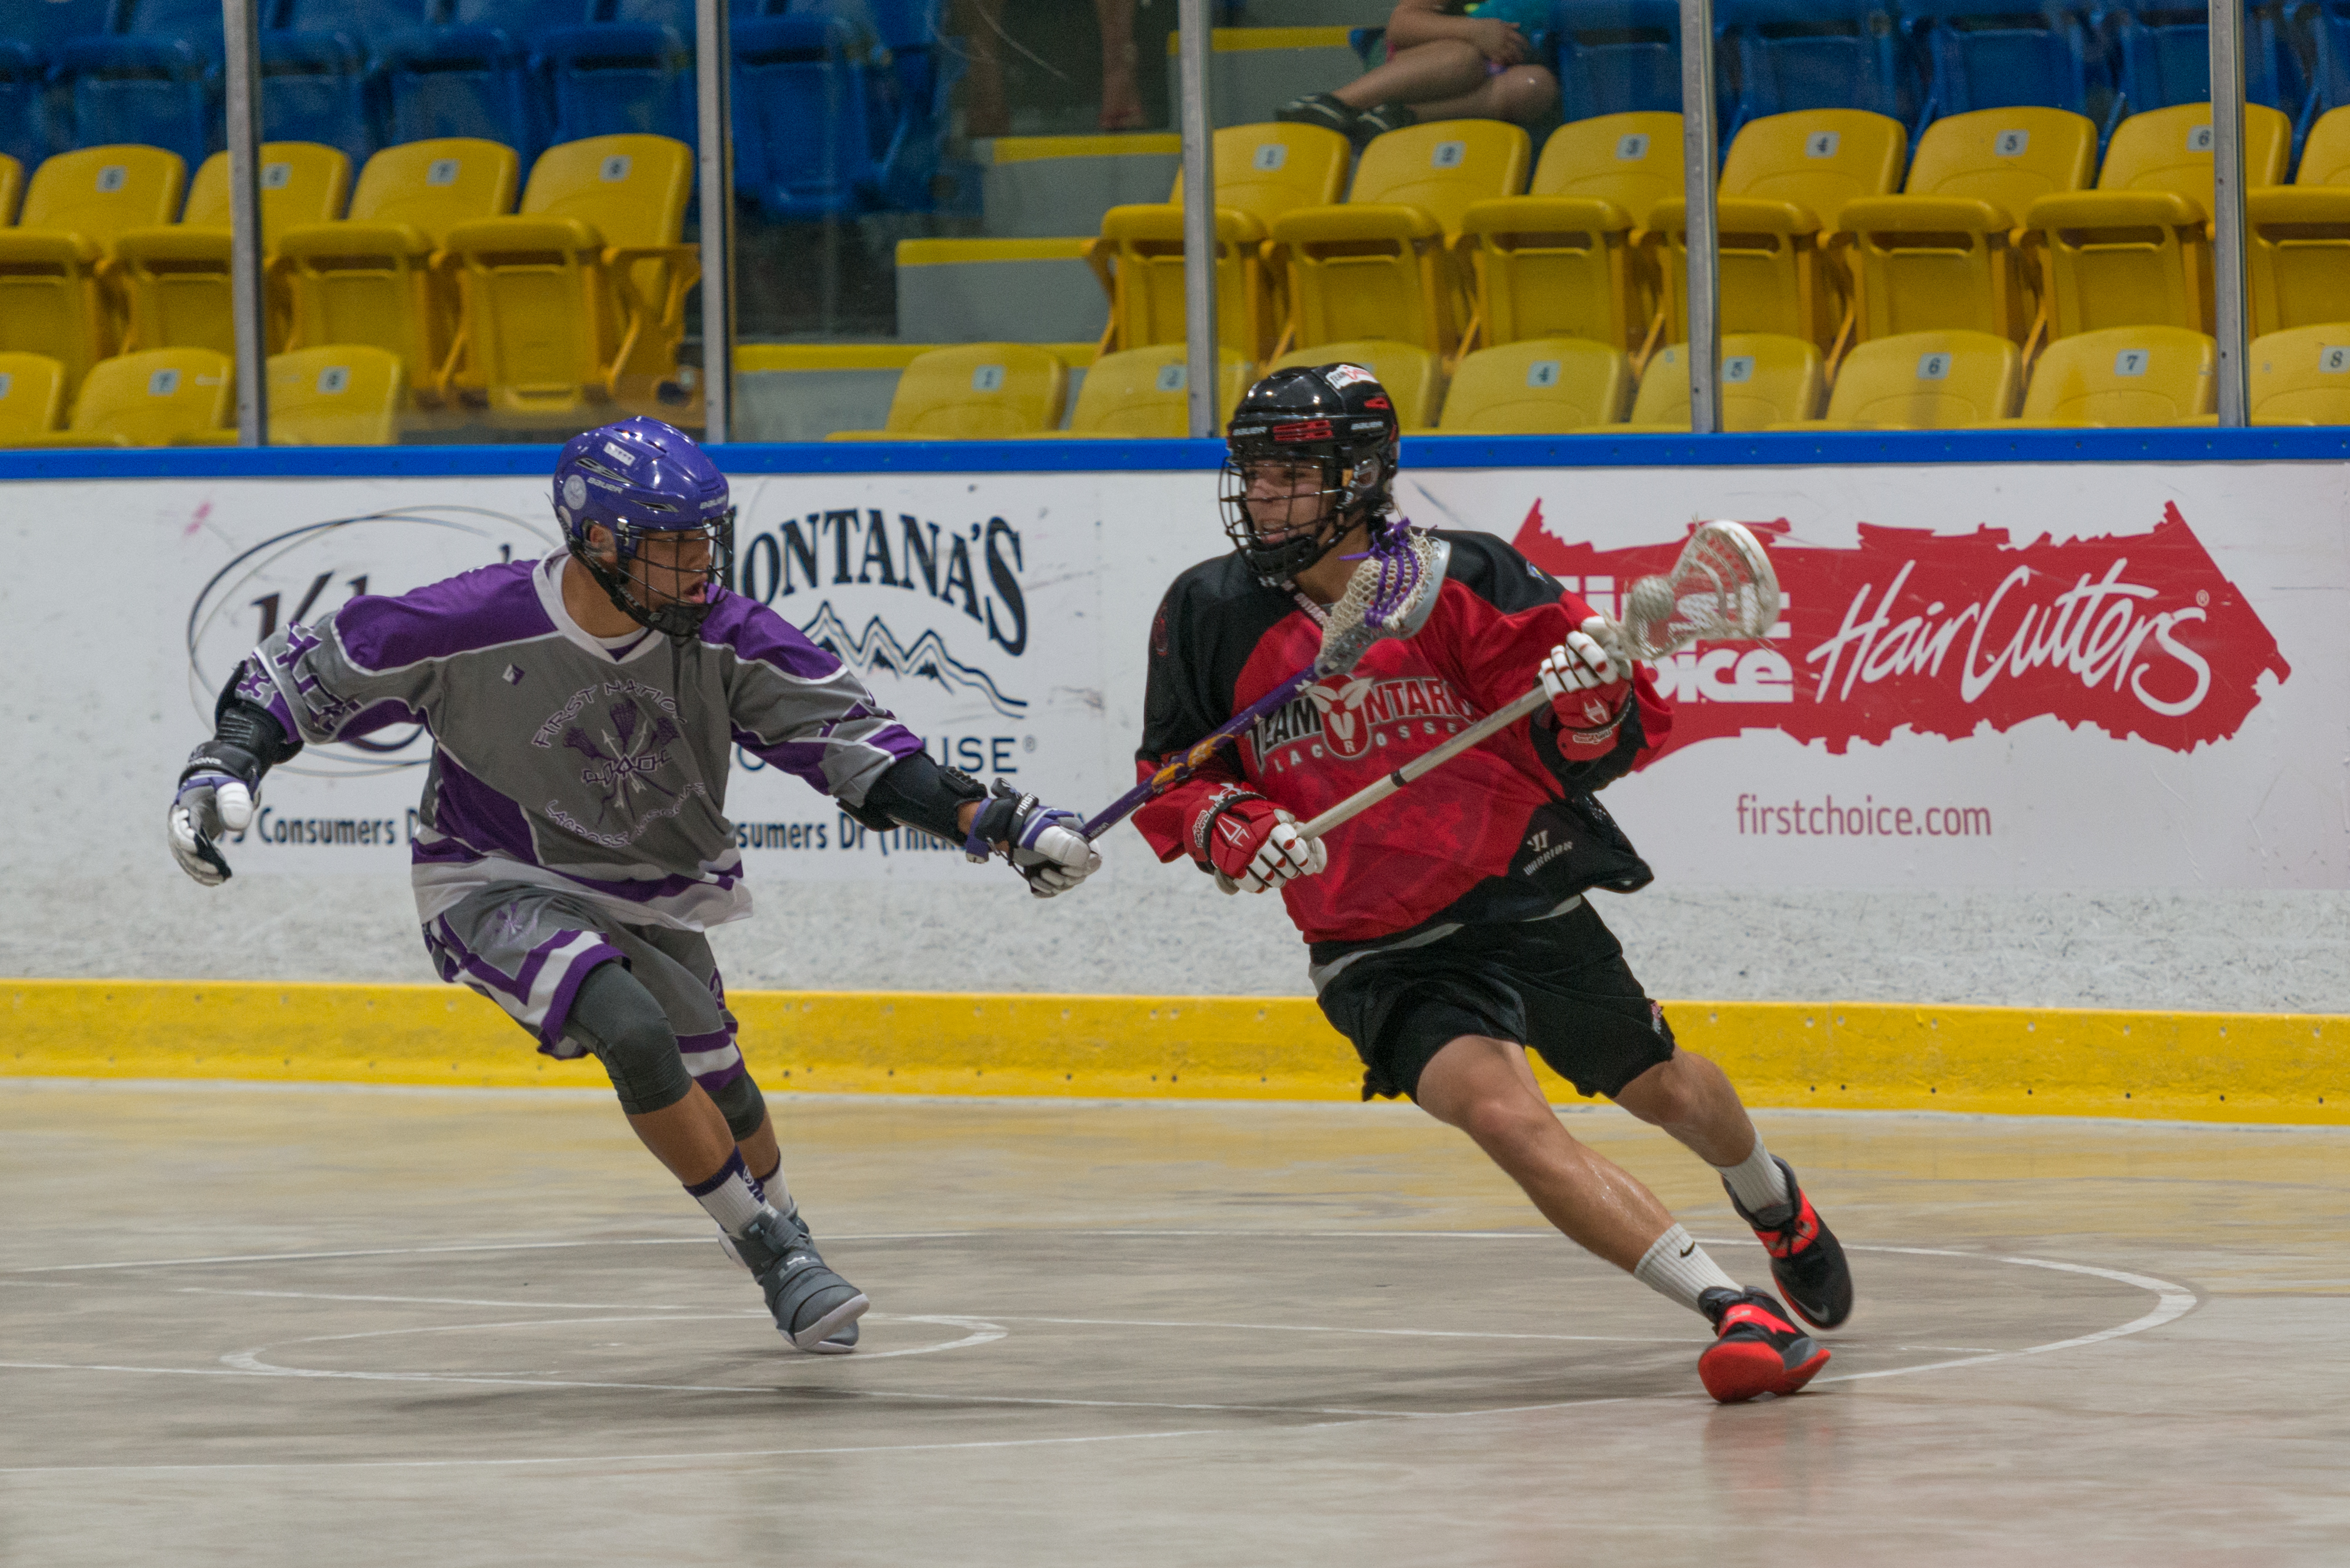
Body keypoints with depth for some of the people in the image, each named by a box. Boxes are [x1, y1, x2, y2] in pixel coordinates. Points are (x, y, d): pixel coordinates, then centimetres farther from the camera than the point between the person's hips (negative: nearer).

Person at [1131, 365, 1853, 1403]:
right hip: (1379, 954, 0)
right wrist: (1228, 826, -13)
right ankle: (1732, 1310, -29)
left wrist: (1595, 698, -31)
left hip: (1526, 901, 0)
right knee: (1498, 1109, -26)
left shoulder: (1460, 581, -12)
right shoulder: (1212, 616, -5)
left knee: (1662, 1090, 19)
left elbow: (1599, 751, -9)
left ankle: (1771, 1199, 56)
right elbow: (1169, 776, 8)